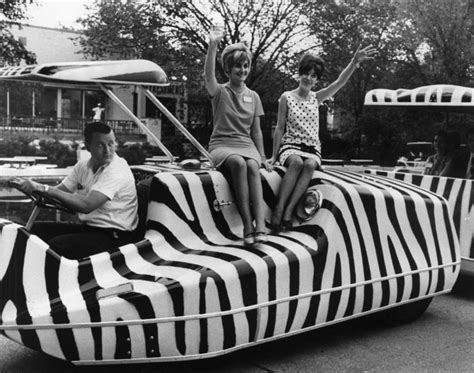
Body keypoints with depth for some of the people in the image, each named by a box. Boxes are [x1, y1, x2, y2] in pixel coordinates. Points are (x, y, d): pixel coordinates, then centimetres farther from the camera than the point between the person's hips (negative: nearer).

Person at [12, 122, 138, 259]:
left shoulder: (118, 171, -19)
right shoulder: (83, 165, 8)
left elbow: (87, 205, -28)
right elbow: (60, 191, 5)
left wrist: (45, 189, -25)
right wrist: (34, 187, -16)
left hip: (114, 236, -8)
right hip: (87, 227, 8)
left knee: (57, 246, -26)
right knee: (36, 230, -3)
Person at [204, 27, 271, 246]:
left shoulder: (253, 97, 15)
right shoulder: (220, 92, 3)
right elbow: (208, 75, -20)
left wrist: (262, 156, 11)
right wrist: (212, 46, -31)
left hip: (246, 145, 3)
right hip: (221, 146, -3)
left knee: (252, 166, -33)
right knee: (238, 163, -37)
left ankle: (260, 226, -43)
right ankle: (248, 226, -38)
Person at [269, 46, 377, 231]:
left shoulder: (316, 98, 11)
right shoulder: (287, 97, 4)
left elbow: (339, 82, -2)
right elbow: (279, 128, 5)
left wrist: (354, 63, -17)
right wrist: (274, 155, 3)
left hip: (312, 148, 2)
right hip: (290, 146, -2)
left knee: (310, 165, -35)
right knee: (297, 162, -38)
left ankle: (289, 209, -38)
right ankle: (279, 207, -39)